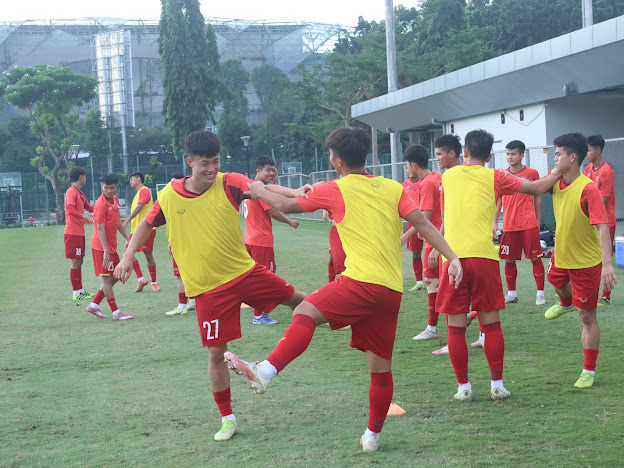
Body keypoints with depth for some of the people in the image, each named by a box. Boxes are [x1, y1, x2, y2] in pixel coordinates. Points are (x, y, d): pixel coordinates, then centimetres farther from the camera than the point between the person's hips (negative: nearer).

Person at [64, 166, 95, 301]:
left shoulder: (80, 193, 17)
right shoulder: (71, 192, -12)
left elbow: (89, 207, 27)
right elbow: (71, 210, -26)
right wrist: (85, 216, -39)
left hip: (79, 232, 10)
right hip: (72, 233, -10)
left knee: (79, 262, 14)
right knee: (76, 262, -7)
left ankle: (80, 290, 20)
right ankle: (76, 293, -4)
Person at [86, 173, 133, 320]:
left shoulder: (115, 200, 9)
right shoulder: (101, 204, -17)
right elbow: (100, 229, -20)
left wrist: (128, 239, 21)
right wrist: (105, 252, -23)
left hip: (111, 246, 9)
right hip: (101, 247, -9)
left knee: (115, 276, 13)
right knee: (107, 278, -4)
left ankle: (94, 305, 19)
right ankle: (115, 312, 0)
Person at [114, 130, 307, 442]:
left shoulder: (228, 184, -10)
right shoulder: (169, 197, -6)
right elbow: (146, 225, 11)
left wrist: (294, 192, -46)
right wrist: (127, 258, 2)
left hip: (244, 272, 1)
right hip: (209, 288, 0)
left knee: (296, 299, 11)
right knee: (216, 352, 2)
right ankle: (227, 419, 17)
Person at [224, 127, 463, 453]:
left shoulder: (335, 190, 4)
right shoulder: (394, 188, 14)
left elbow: (287, 206, 13)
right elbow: (422, 223, 1)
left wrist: (259, 191, 30)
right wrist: (452, 258, -4)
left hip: (362, 281, -6)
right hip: (392, 291, 6)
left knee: (305, 313, -16)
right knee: (380, 365, 13)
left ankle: (264, 373, -39)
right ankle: (372, 436, 23)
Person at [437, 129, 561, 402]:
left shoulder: (448, 176, 13)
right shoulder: (494, 178, 7)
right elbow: (538, 187, 13)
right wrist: (558, 173, 30)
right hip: (484, 256, 0)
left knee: (456, 327, 6)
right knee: (491, 324, 9)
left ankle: (463, 387, 9)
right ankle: (497, 385, 11)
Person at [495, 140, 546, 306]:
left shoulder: (532, 173, 0)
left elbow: (537, 198, 6)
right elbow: (498, 200, 13)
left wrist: (538, 222, 5)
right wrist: (495, 222, 8)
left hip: (529, 224, -3)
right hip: (509, 225, 3)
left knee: (535, 258, -2)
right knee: (509, 259, 6)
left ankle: (540, 293, 5)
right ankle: (511, 294, 17)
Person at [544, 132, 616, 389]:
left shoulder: (588, 189, -27)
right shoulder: (556, 180, -4)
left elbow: (602, 226, -33)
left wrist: (607, 263, -41)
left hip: (586, 262, -7)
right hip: (561, 254, 7)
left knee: (587, 316, 0)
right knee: (555, 281, 35)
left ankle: (589, 371, 11)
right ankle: (566, 303, 69)